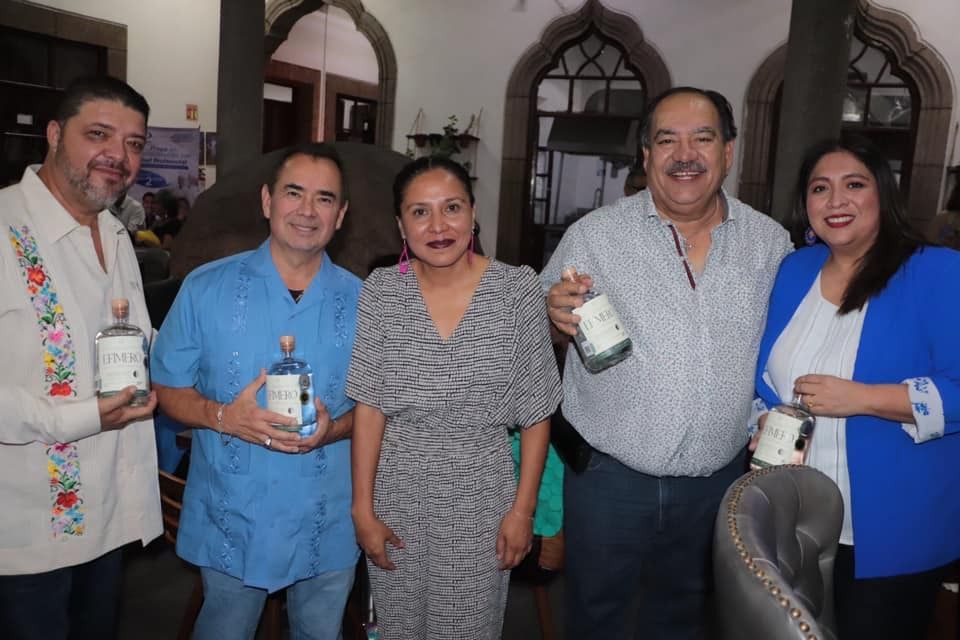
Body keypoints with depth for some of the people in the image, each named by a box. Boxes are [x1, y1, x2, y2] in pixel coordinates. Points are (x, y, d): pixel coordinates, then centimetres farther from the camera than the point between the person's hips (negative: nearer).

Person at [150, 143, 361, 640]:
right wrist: (223, 416, -21)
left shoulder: (361, 302, -4)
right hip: (231, 520, -1)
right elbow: (167, 387, -1)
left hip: (328, 525, 1)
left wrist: (333, 429, -17)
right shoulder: (206, 288, -7)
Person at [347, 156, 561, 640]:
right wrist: (363, 508, -6)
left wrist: (523, 508, -6)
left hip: (481, 500, -1)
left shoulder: (517, 289, -11)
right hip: (396, 498, 2)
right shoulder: (381, 291, -7)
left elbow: (536, 413, -6)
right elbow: (369, 407, -5)